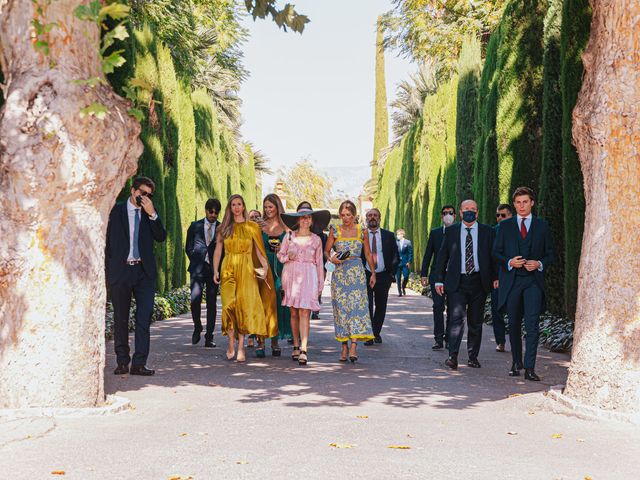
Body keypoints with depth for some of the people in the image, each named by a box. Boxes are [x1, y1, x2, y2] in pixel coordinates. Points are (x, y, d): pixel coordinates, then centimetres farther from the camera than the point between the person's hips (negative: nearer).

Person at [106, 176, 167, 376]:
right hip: (120, 270, -1)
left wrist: (152, 214, -13)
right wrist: (108, 269, 1)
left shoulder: (151, 213, 10)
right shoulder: (115, 210, 5)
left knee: (144, 318, -4)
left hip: (144, 271, 1)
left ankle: (139, 363, -3)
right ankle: (122, 362, 14)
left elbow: (161, 237, -2)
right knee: (121, 318, 5)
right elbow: (107, 241, 6)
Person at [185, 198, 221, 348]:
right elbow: (188, 247, 13)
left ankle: (209, 337, 6)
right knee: (195, 299, -16)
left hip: (214, 269, 0)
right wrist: (195, 261, 5)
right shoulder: (195, 226, 9)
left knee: (211, 303, 1)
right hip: (197, 268, 0)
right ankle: (197, 327, 9)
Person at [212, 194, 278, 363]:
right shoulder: (224, 228, 12)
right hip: (228, 270, 1)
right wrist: (215, 271, 0)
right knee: (229, 305, -9)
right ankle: (231, 344, 2)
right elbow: (217, 250, 10)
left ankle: (241, 346, -2)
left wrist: (265, 267, -11)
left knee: (245, 305, -6)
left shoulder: (252, 227, 8)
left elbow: (259, 250, 4)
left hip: (246, 270, -1)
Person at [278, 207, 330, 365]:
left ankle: (303, 350, -17)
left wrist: (320, 284, 9)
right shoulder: (289, 236, 7)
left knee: (304, 312, -12)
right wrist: (288, 257, -8)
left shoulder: (316, 239, 7)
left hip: (308, 276, -1)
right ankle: (296, 346, 17)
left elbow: (319, 262, 10)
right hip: (291, 275, 1)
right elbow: (280, 255, 14)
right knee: (294, 312, 4)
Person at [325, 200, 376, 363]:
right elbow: (326, 250, 11)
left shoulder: (361, 230, 7)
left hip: (357, 272, -1)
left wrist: (373, 273, 13)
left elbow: (368, 254, 14)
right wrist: (331, 259, -10)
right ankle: (344, 347, 5)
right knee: (341, 308, -1)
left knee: (356, 306, -12)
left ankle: (353, 347, -20)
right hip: (339, 273, 1)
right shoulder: (335, 230, 5)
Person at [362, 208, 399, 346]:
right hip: (365, 276, -2)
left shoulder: (388, 236, 6)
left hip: (383, 276, 2)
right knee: (367, 307, -9)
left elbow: (396, 256, 10)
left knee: (381, 307, 8)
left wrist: (391, 273, 2)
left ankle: (376, 333, 24)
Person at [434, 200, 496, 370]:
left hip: (478, 282, 1)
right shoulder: (451, 231, 6)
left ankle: (473, 357, 19)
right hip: (456, 282, -1)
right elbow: (442, 256, 8)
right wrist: (439, 280, 2)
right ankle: (453, 356, -17)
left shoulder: (487, 231, 5)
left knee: (475, 321, 8)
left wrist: (495, 278, -2)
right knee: (457, 317, -13)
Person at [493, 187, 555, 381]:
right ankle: (516, 363, 24)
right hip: (511, 280, 2)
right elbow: (496, 252, 8)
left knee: (532, 325, -12)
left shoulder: (542, 226, 8)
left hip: (533, 280, -1)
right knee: (514, 324, 10)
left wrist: (539, 264, -9)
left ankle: (529, 368, -12)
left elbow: (550, 253, 10)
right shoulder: (505, 225, 9)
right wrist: (509, 262, -10)